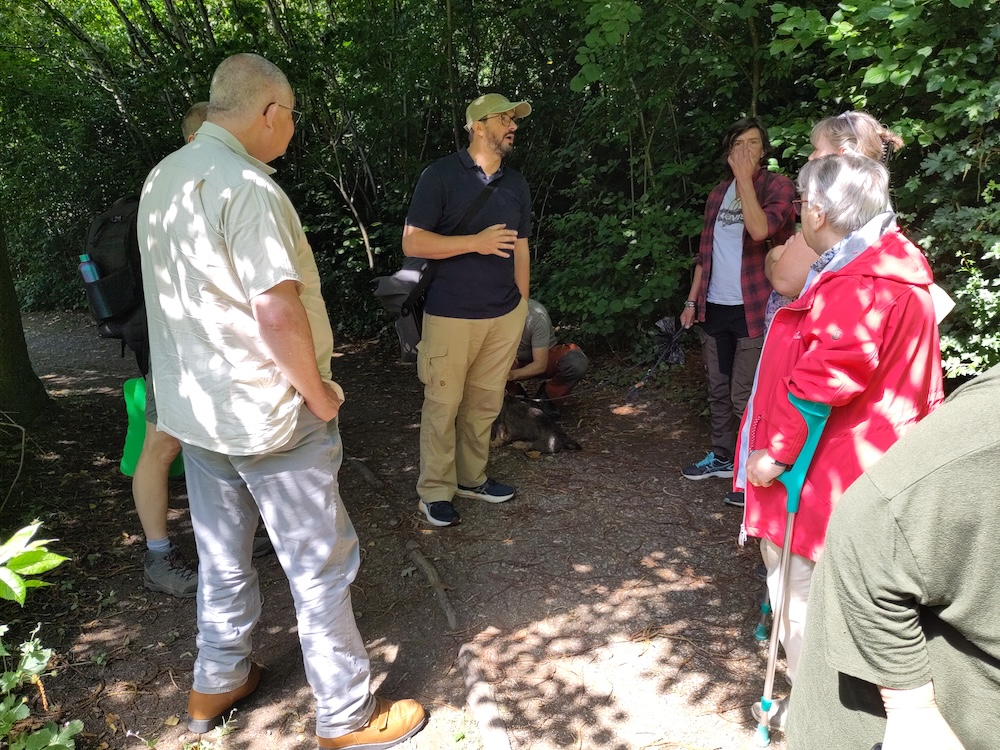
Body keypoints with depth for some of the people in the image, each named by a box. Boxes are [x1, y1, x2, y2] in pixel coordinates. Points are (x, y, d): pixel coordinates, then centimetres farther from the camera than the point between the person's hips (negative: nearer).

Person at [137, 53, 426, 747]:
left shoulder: (161, 180, 7)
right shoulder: (246, 187, -21)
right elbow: (278, 313, -28)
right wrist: (319, 395, -14)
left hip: (193, 410, 9)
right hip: (268, 418, -8)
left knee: (221, 556, 23)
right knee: (320, 566, 6)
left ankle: (216, 685, 41)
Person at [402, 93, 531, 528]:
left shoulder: (516, 183, 12)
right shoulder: (440, 176, -6)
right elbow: (412, 243, -11)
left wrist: (522, 304, 17)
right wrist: (476, 242, -19)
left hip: (504, 315, 5)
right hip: (452, 315, -5)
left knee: (485, 403, 10)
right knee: (443, 404, 0)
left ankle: (471, 479, 26)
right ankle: (435, 491, 13)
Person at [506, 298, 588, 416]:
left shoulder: (536, 315, -30)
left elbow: (541, 364, -27)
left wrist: (513, 374, -44)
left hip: (544, 358, -2)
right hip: (518, 361, 2)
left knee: (576, 362, -35)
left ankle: (547, 397, -7)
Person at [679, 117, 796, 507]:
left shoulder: (777, 186, -6)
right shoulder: (719, 192, 12)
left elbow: (760, 229, -26)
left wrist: (744, 177, -20)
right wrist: (692, 300, 13)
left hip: (753, 309, -6)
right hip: (714, 307, 6)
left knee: (745, 397, -4)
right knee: (719, 390, 16)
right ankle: (722, 456, 31)